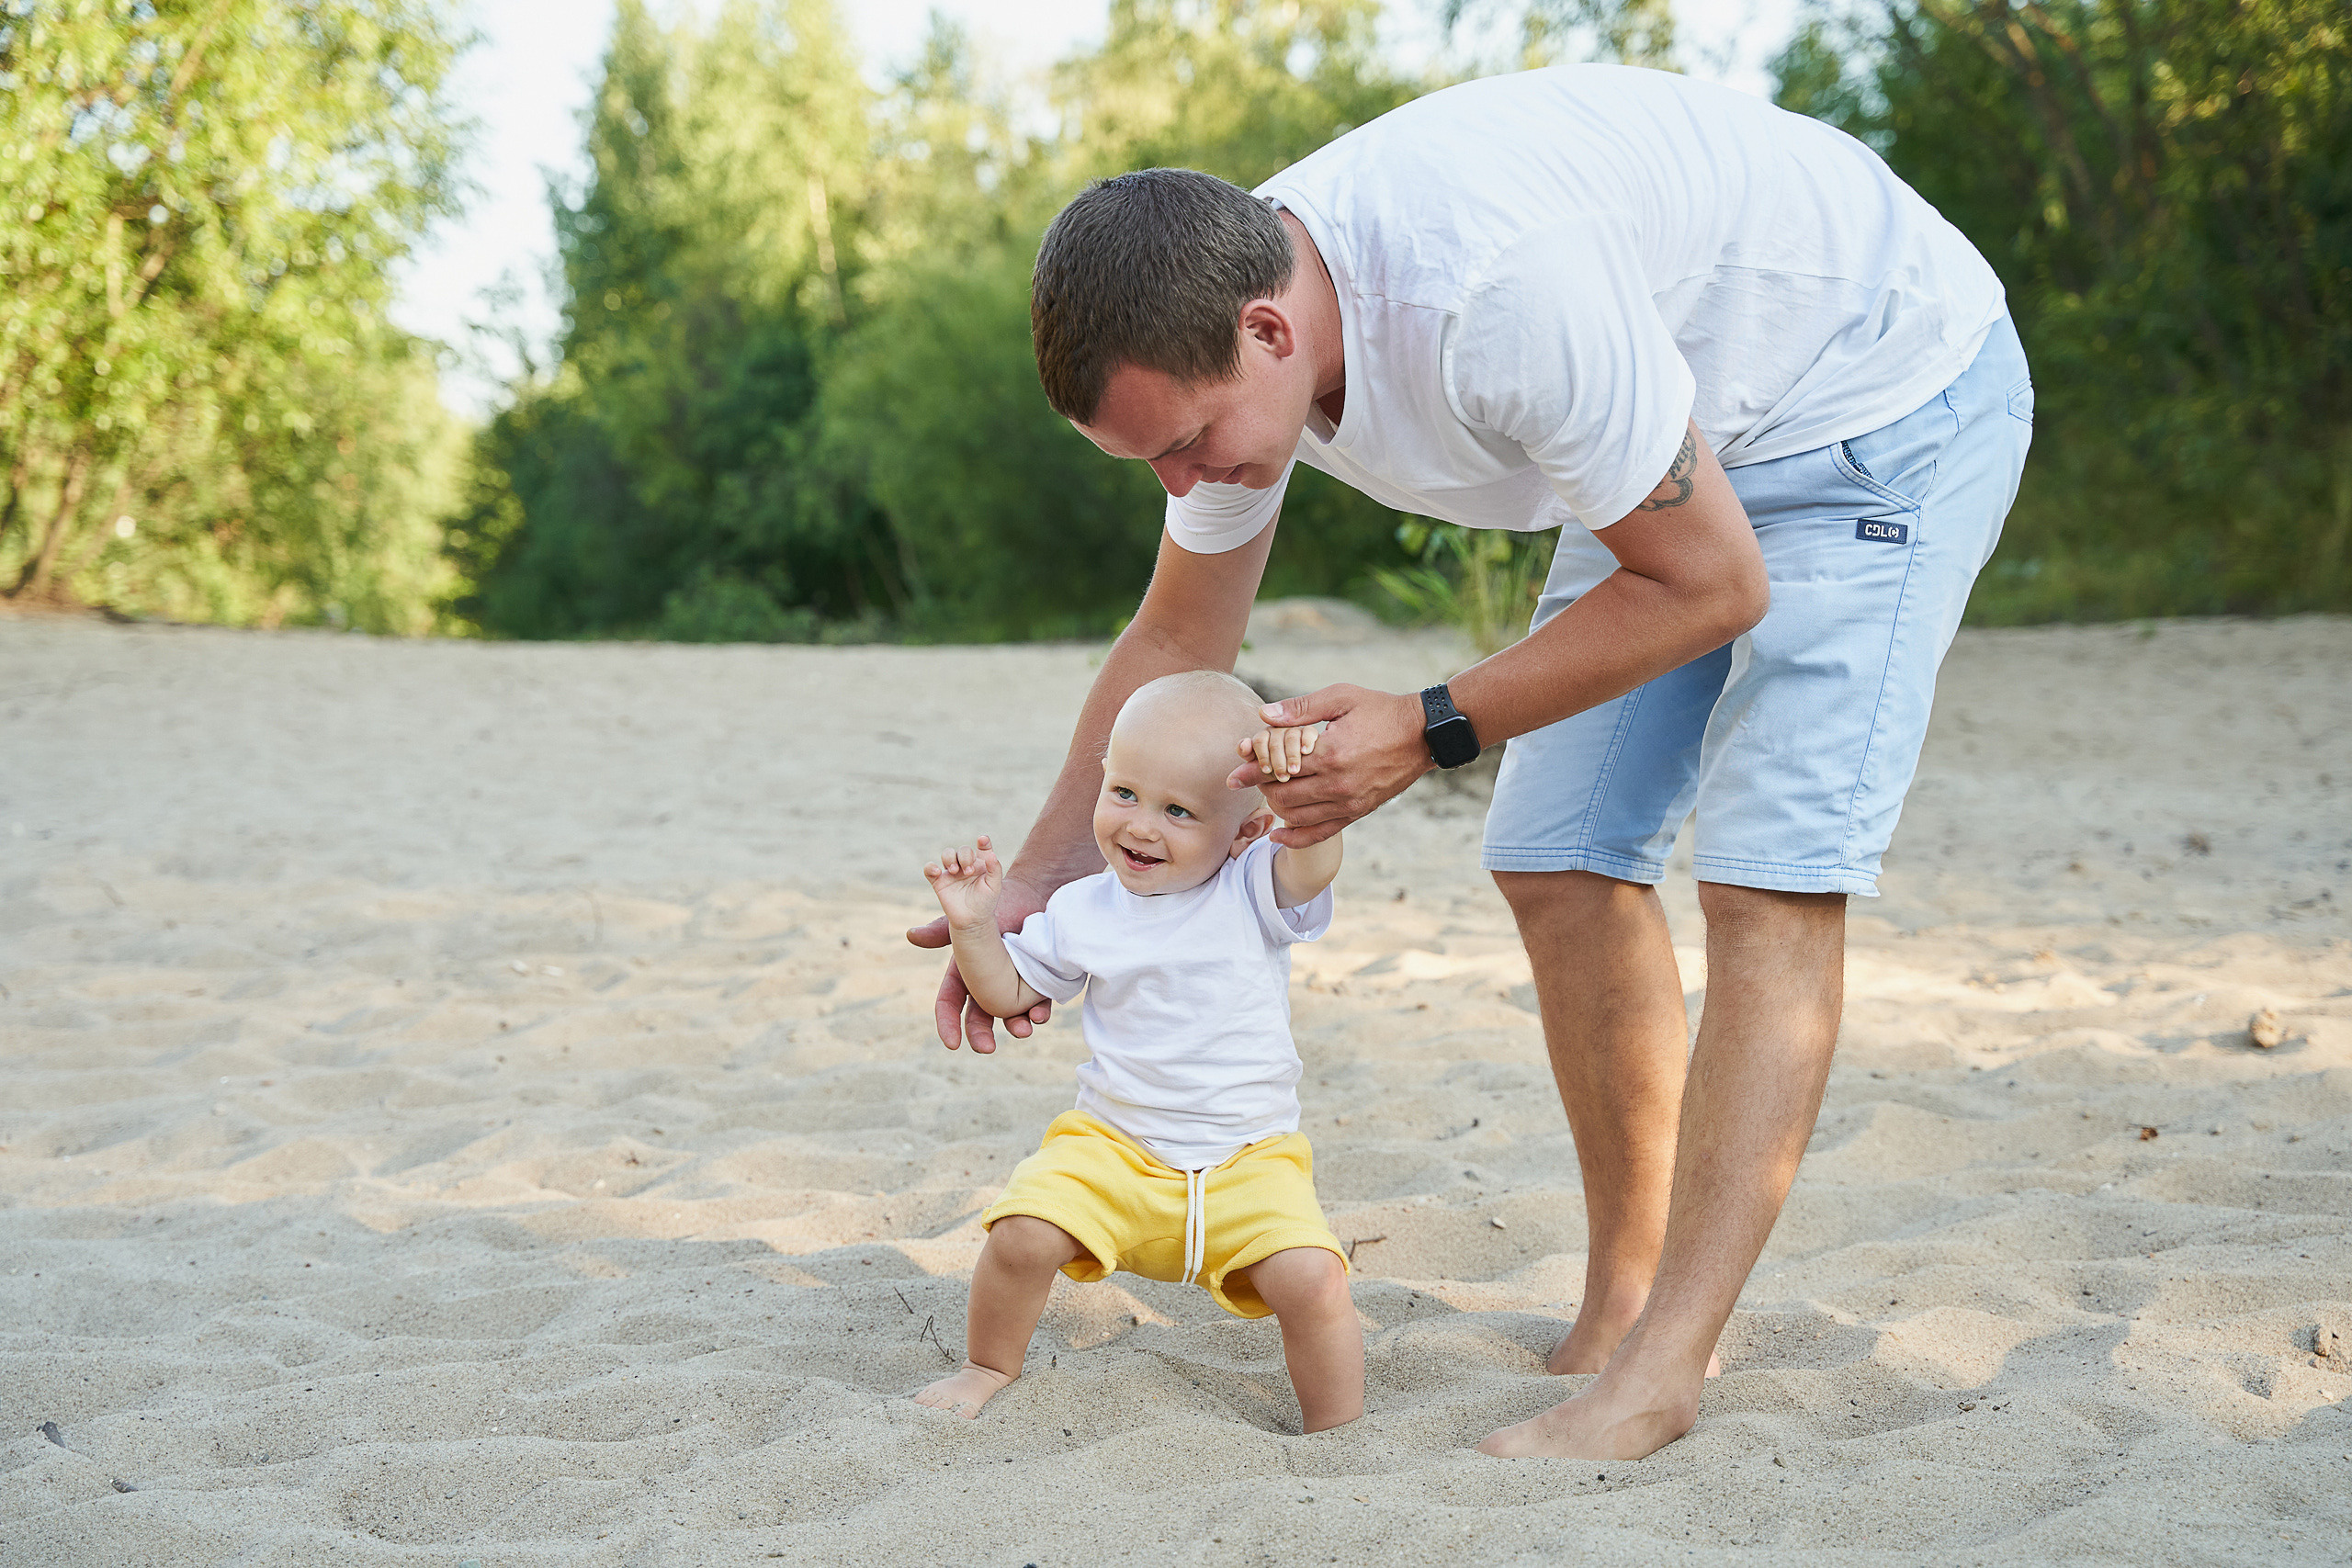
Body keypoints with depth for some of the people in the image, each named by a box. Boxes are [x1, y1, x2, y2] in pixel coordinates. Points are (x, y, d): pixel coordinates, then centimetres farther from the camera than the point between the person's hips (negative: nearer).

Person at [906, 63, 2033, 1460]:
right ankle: (1622, 1305, 12)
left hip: (1889, 398, -8)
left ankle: (1661, 1372, -14)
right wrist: (1041, 882, 3)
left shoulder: (1499, 285, -40)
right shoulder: (1218, 326, -13)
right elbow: (1177, 641, 4)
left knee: (1772, 872, -16)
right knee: (1560, 865, 2)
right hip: (1696, 434, 8)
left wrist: (1430, 730, -23)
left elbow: (1712, 583, -27)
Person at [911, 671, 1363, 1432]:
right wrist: (973, 926, -4)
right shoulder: (1083, 912, 2)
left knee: (1313, 1282, -22)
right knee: (1022, 1233, -21)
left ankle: (1338, 1434, 2)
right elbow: (1008, 992, 13)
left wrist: (1301, 770, -37)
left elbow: (1315, 859, -23)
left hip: (1249, 1161, -1)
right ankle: (988, 1368, 9)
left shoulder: (1254, 896, -4)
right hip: (1113, 1147, 2)